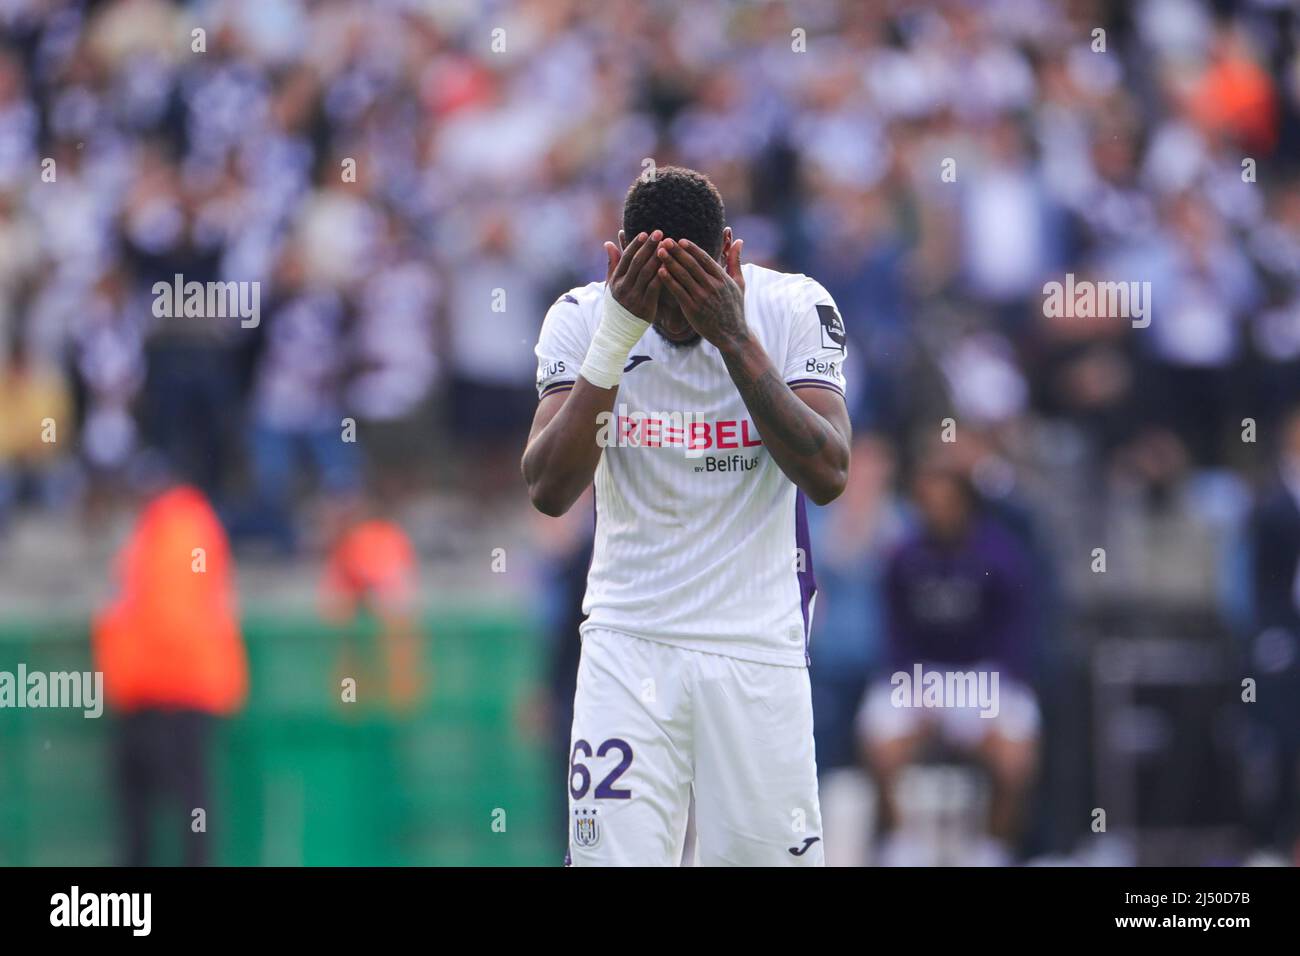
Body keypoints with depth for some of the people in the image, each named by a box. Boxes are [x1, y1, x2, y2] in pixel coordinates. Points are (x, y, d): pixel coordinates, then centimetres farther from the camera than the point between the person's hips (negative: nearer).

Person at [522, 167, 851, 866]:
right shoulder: (581, 318, -4)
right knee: (611, 856, -12)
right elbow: (548, 490, -15)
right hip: (629, 643, 0)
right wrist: (616, 337, -24)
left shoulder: (794, 307, -6)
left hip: (759, 647, 0)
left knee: (768, 851, -3)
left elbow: (827, 476, -17)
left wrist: (735, 338, -24)